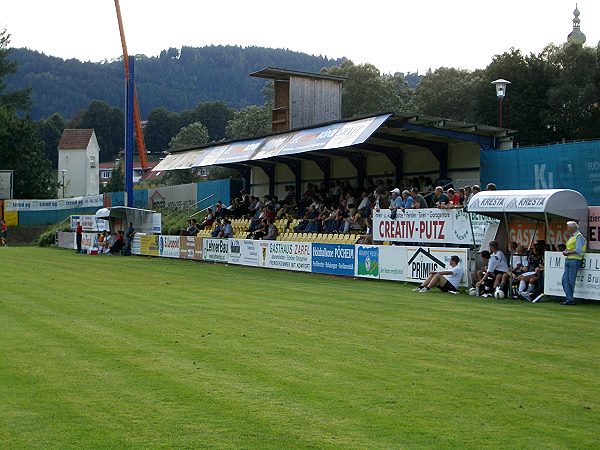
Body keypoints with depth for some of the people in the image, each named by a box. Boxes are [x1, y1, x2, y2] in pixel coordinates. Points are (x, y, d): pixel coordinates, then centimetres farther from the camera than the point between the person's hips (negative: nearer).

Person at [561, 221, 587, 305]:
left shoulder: (579, 236, -7)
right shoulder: (572, 237, 21)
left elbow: (578, 250, -16)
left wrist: (568, 252, -11)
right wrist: (565, 252, 6)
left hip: (575, 260, -9)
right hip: (568, 260, 9)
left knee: (571, 280, -5)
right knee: (565, 280, 0)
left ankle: (570, 299, 1)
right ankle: (570, 299, 0)